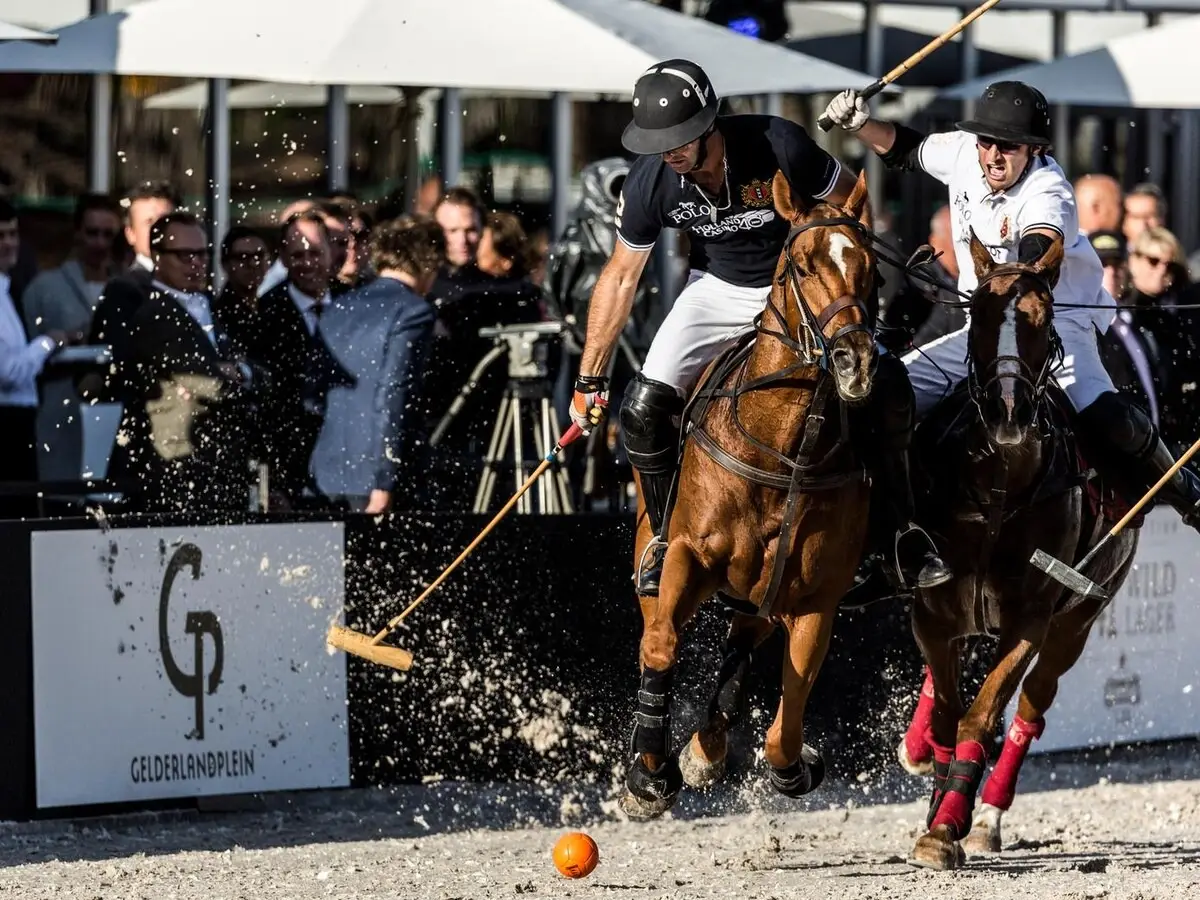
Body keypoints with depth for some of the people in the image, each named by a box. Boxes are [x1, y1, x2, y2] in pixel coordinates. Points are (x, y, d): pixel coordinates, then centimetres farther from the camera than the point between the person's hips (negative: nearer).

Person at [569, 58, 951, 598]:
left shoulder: (779, 146, -31)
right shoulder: (649, 183, -22)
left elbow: (848, 206, -12)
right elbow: (621, 277, -7)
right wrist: (590, 378, -6)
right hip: (720, 289, 2)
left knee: (886, 392, -17)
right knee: (645, 407, -15)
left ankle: (904, 529, 4)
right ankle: (666, 534, 8)